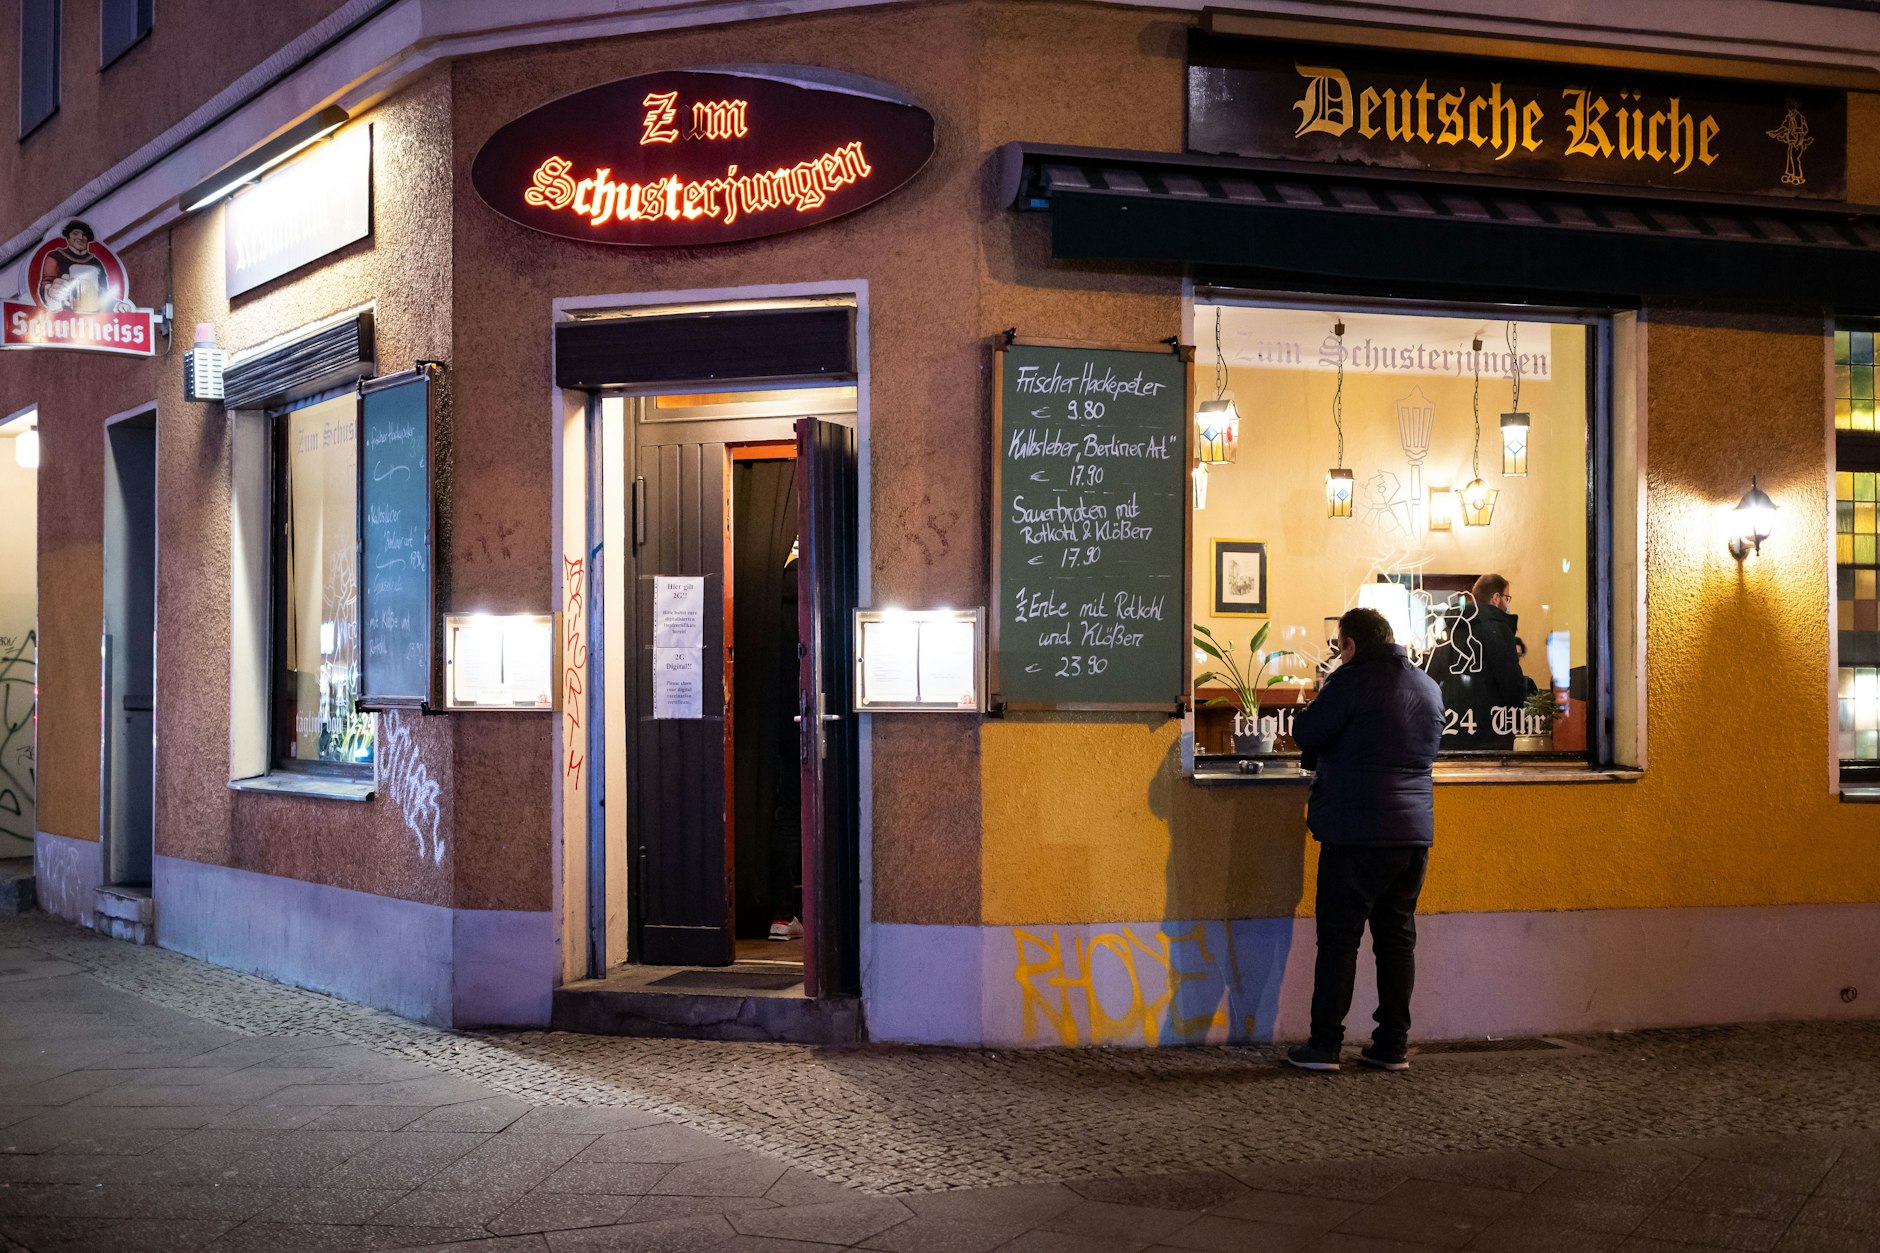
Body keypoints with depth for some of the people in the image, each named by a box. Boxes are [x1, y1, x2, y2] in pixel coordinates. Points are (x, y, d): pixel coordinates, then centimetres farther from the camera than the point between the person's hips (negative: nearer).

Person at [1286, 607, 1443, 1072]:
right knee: (1398, 936, 11)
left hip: (1358, 831, -6)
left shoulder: (1353, 681, -10)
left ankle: (1324, 1044, 0)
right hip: (1415, 829, 6)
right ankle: (1393, 1045, 13)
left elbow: (1306, 734, -8)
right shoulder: (1429, 688, 12)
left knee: (1339, 936, -1)